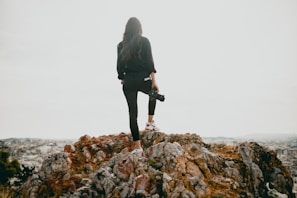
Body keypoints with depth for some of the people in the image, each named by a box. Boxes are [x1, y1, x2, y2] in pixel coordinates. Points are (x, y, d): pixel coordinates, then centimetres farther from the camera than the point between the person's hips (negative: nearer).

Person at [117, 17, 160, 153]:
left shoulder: (121, 45, 5)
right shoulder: (144, 41, -3)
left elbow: (119, 66, 5)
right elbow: (149, 62, -8)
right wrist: (154, 81, -6)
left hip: (128, 82, 2)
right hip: (143, 79, -2)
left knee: (132, 112, 6)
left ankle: (137, 146, 7)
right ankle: (150, 123, 23)